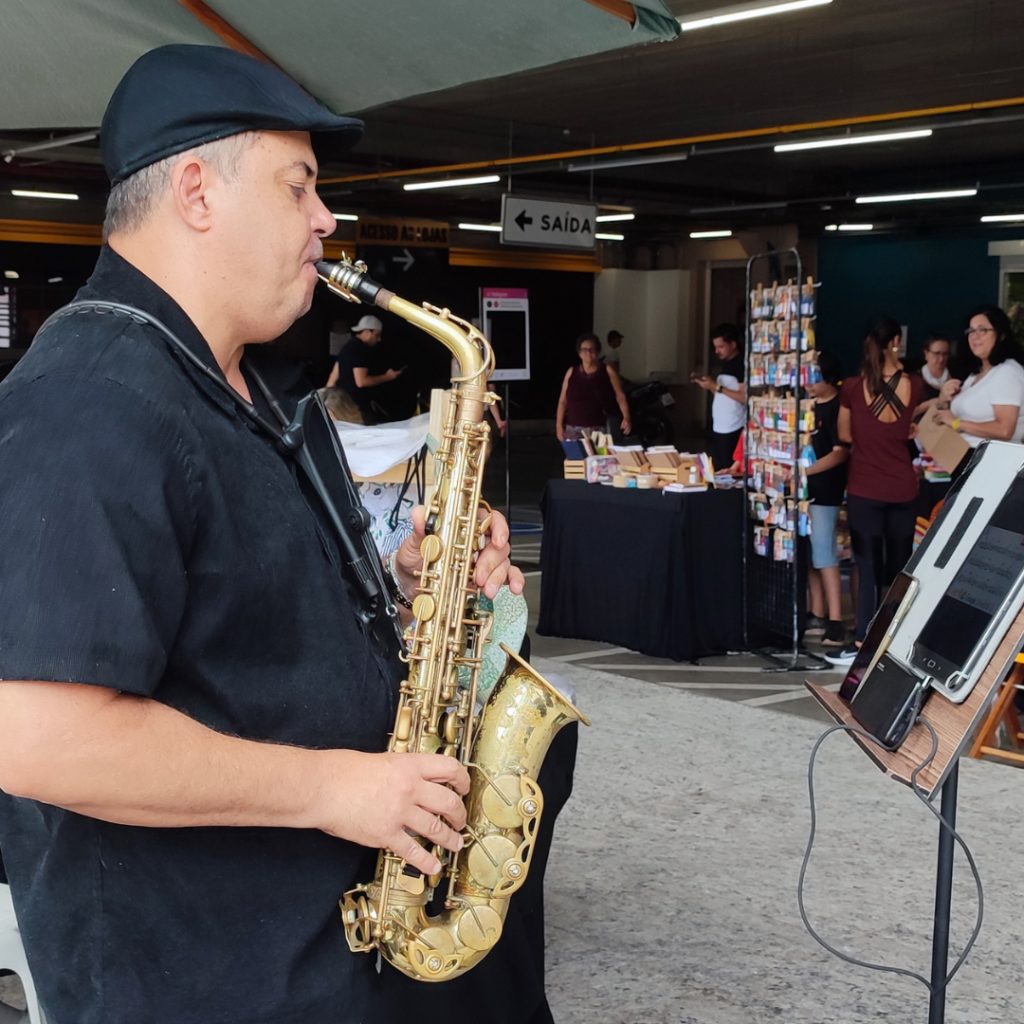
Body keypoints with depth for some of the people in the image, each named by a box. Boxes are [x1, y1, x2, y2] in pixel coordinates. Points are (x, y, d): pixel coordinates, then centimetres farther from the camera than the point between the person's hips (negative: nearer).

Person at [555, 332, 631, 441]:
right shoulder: (571, 372, 10)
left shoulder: (608, 372, 5)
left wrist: (626, 418, -16)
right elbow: (563, 401, 11)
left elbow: (620, 397, -1)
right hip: (573, 430, 2)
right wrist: (559, 425, 2)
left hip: (600, 430, -2)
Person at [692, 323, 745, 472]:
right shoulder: (725, 363, 16)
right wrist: (709, 383, 5)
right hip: (718, 427, 9)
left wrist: (716, 387, -19)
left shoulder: (742, 364, -12)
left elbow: (744, 397, -19)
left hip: (733, 430, -9)